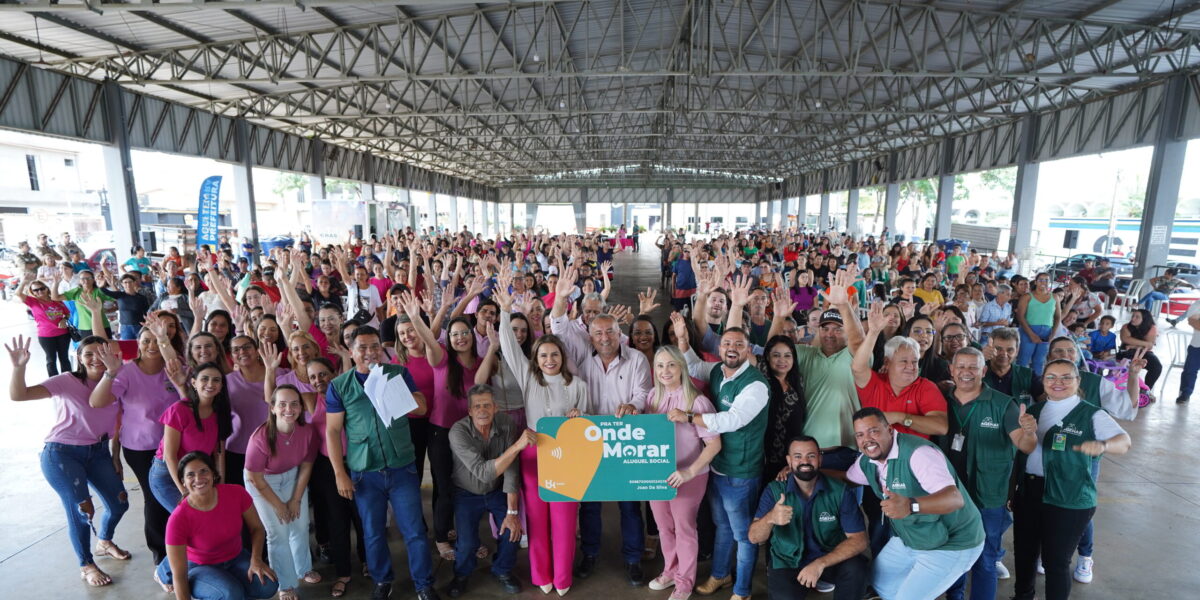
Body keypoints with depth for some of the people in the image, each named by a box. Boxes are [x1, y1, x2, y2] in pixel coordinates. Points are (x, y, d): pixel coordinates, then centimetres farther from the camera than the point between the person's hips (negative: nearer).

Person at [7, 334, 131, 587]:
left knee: (119, 503, 7)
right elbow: (18, 395, -27)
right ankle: (86, 566, 20)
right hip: (62, 454, -4)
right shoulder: (66, 382, -15)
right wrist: (19, 367, -42)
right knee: (81, 510, -5)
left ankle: (104, 542, 40)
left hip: (98, 452, 4)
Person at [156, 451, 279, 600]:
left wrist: (256, 559, -19)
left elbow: (256, 528, -4)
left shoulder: (236, 493, -20)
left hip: (236, 558, 3)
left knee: (268, 587, -23)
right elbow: (179, 576, -19)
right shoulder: (178, 519, -26)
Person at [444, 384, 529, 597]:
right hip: (467, 494, -2)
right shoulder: (458, 432, -30)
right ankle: (462, 574, 21)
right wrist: (517, 445, -49)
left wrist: (512, 511, -18)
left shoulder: (506, 424, -22)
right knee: (467, 543, -15)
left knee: (513, 530, -13)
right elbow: (484, 472, -38)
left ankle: (502, 570, 19)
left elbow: (511, 470, -18)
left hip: (498, 491, 2)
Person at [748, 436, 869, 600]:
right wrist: (770, 518, -40)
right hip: (786, 562, 0)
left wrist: (820, 564, -27)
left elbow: (858, 540, -13)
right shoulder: (774, 490, -12)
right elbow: (754, 538, -17)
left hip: (831, 559, 1)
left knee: (855, 568, -28)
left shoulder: (841, 491, -12)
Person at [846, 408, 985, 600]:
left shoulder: (918, 452, -31)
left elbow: (955, 498, -42)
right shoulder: (866, 461, -5)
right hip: (909, 540, 8)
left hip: (951, 545, -8)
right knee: (879, 580, 13)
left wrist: (911, 506, -59)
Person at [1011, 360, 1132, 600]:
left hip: (1069, 499, -5)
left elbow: (1124, 441, -20)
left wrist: (1102, 445, -42)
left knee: (1056, 560, 6)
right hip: (1027, 492, 5)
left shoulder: (1091, 415, -7)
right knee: (1024, 551, 18)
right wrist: (1024, 430, -10)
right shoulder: (1034, 410, 7)